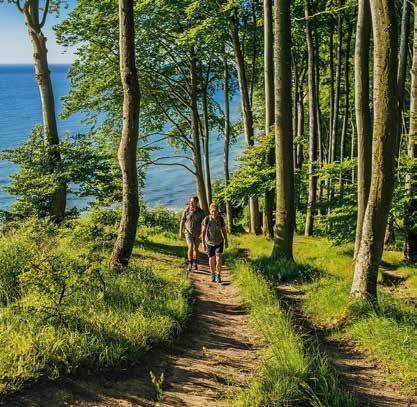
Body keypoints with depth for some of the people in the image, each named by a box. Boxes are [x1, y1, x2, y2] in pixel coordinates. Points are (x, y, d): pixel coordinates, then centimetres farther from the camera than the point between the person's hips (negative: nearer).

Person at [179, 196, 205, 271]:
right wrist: (180, 232, -5)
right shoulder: (186, 210, -11)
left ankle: (194, 263, 31)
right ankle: (190, 264, -7)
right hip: (188, 232, -1)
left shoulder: (200, 211, -12)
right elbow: (182, 221, -4)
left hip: (197, 233, 1)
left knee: (196, 248, 12)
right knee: (190, 247, -17)